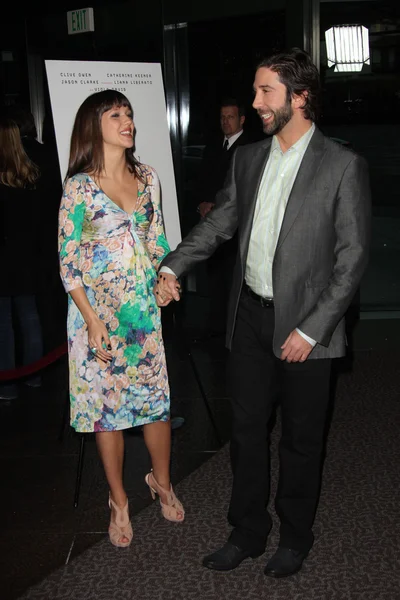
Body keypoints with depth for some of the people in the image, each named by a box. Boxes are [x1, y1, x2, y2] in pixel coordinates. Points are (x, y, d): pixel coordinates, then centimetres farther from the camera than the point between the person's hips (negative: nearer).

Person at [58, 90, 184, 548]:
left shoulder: (147, 178, 5)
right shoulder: (80, 187, -9)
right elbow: (68, 259, -10)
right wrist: (93, 321, -15)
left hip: (144, 306, 4)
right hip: (99, 309, -4)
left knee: (157, 398, 8)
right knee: (106, 404, 7)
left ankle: (161, 482, 33)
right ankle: (119, 501, 24)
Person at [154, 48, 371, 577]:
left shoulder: (343, 166, -11)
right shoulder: (248, 159, 6)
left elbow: (353, 256, -12)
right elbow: (221, 221, 14)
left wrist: (311, 330, -15)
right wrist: (173, 266, 0)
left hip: (304, 325, -5)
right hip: (250, 316, 5)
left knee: (300, 439, 11)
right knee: (247, 429, 14)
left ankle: (295, 539, 32)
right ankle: (247, 533, 33)